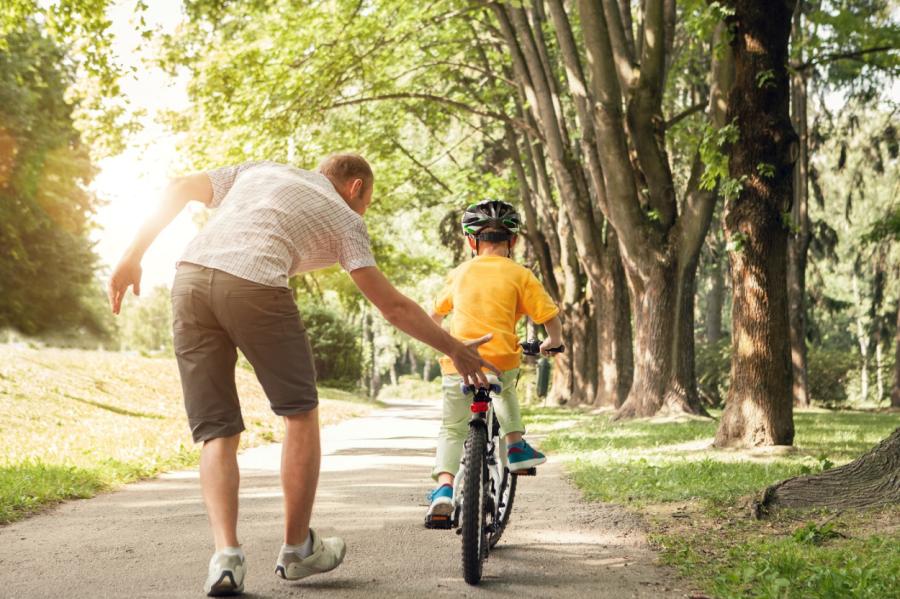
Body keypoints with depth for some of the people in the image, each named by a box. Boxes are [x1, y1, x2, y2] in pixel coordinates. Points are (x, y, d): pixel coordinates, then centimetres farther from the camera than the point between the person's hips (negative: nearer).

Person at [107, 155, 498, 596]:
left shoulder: (260, 170, 32)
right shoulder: (343, 218, 20)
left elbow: (179, 190, 22)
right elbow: (392, 306, 15)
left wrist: (133, 258, 22)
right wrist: (455, 350, 23)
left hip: (189, 279, 4)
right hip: (254, 287, -4)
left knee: (216, 431, 10)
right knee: (301, 413, 15)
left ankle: (226, 553, -6)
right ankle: (297, 550, 21)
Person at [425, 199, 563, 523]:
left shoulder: (459, 273, 11)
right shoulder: (520, 275, 3)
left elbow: (435, 314, 24)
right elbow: (551, 319, 1)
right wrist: (552, 343, 22)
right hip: (502, 361, 0)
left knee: (452, 429, 8)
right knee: (505, 387, 35)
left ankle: (444, 486, -11)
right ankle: (516, 445, 28)